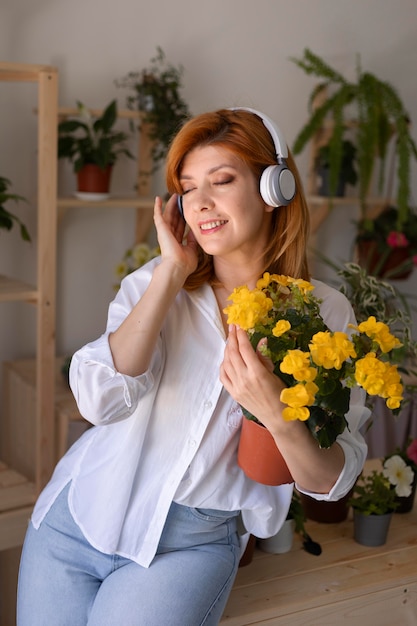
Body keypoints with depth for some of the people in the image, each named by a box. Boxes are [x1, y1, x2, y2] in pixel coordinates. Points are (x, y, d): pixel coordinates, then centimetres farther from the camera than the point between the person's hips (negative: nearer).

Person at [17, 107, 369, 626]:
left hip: (194, 545, -1)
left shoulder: (324, 313, -6)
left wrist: (279, 417, -29)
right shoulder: (154, 283, -3)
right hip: (82, 519, 2)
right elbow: (101, 400, -20)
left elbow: (332, 481, -8)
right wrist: (173, 271, -17)